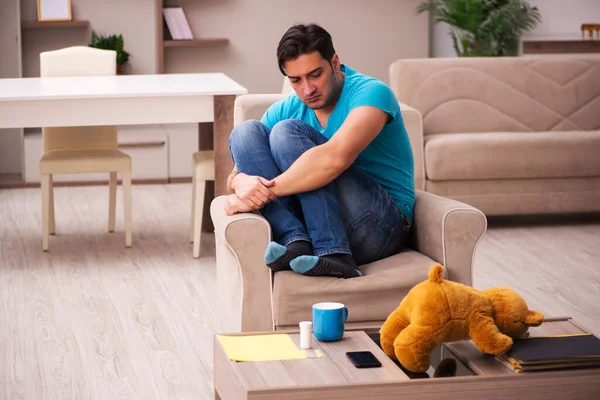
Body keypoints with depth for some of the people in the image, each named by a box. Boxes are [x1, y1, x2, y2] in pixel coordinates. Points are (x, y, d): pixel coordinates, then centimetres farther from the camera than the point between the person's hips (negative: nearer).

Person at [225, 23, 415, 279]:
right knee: (246, 131, -8)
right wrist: (241, 183, -23)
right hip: (311, 220, 6)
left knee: (286, 132, -21)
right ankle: (296, 242, -26)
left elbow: (335, 158, -30)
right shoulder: (285, 110, 8)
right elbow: (235, 176, 3)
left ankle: (334, 255, -31)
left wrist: (262, 193, -29)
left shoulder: (371, 93, -11)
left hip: (380, 223, -6)